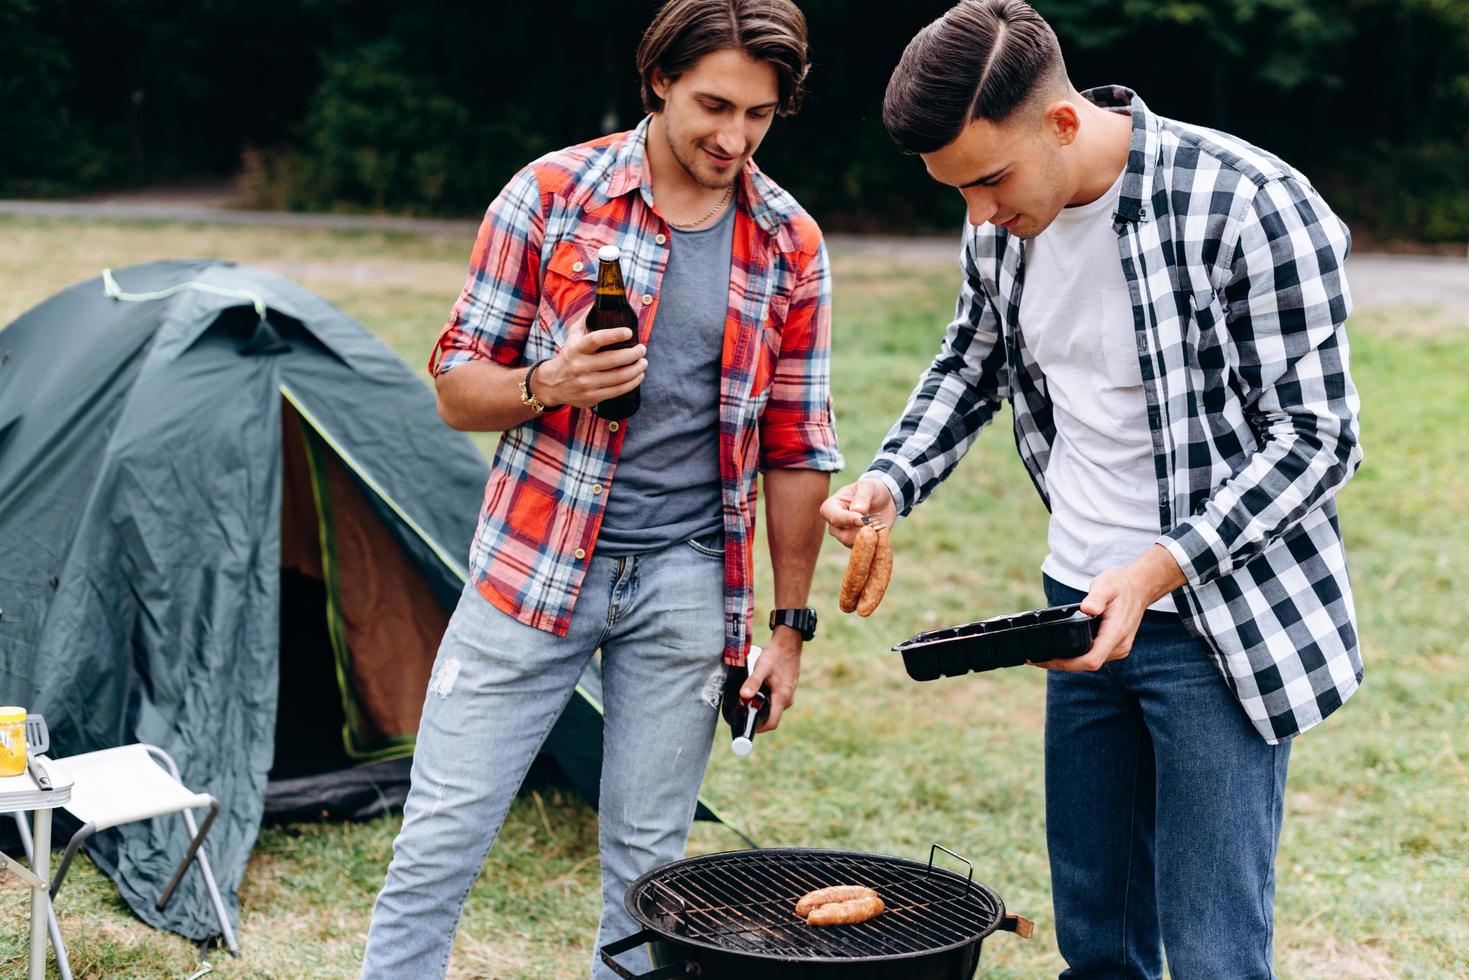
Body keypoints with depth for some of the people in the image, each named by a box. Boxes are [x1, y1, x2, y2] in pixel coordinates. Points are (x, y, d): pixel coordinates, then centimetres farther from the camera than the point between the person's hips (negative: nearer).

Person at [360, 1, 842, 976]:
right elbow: (456, 383, 1)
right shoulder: (551, 194, -4)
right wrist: (547, 386, -20)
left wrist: (791, 624, 6)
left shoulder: (790, 246, 2)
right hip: (535, 562, -1)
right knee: (441, 839, 0)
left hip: (687, 588, 2)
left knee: (646, 862, 8)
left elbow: (798, 450, 8)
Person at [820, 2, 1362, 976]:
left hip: (1222, 619, -6)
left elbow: (1315, 438, -17)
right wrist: (891, 480, 2)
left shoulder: (1251, 208, -21)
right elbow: (972, 362, 19)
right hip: (1082, 604, 6)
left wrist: (1156, 571, -26)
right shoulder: (1004, 223, 0)